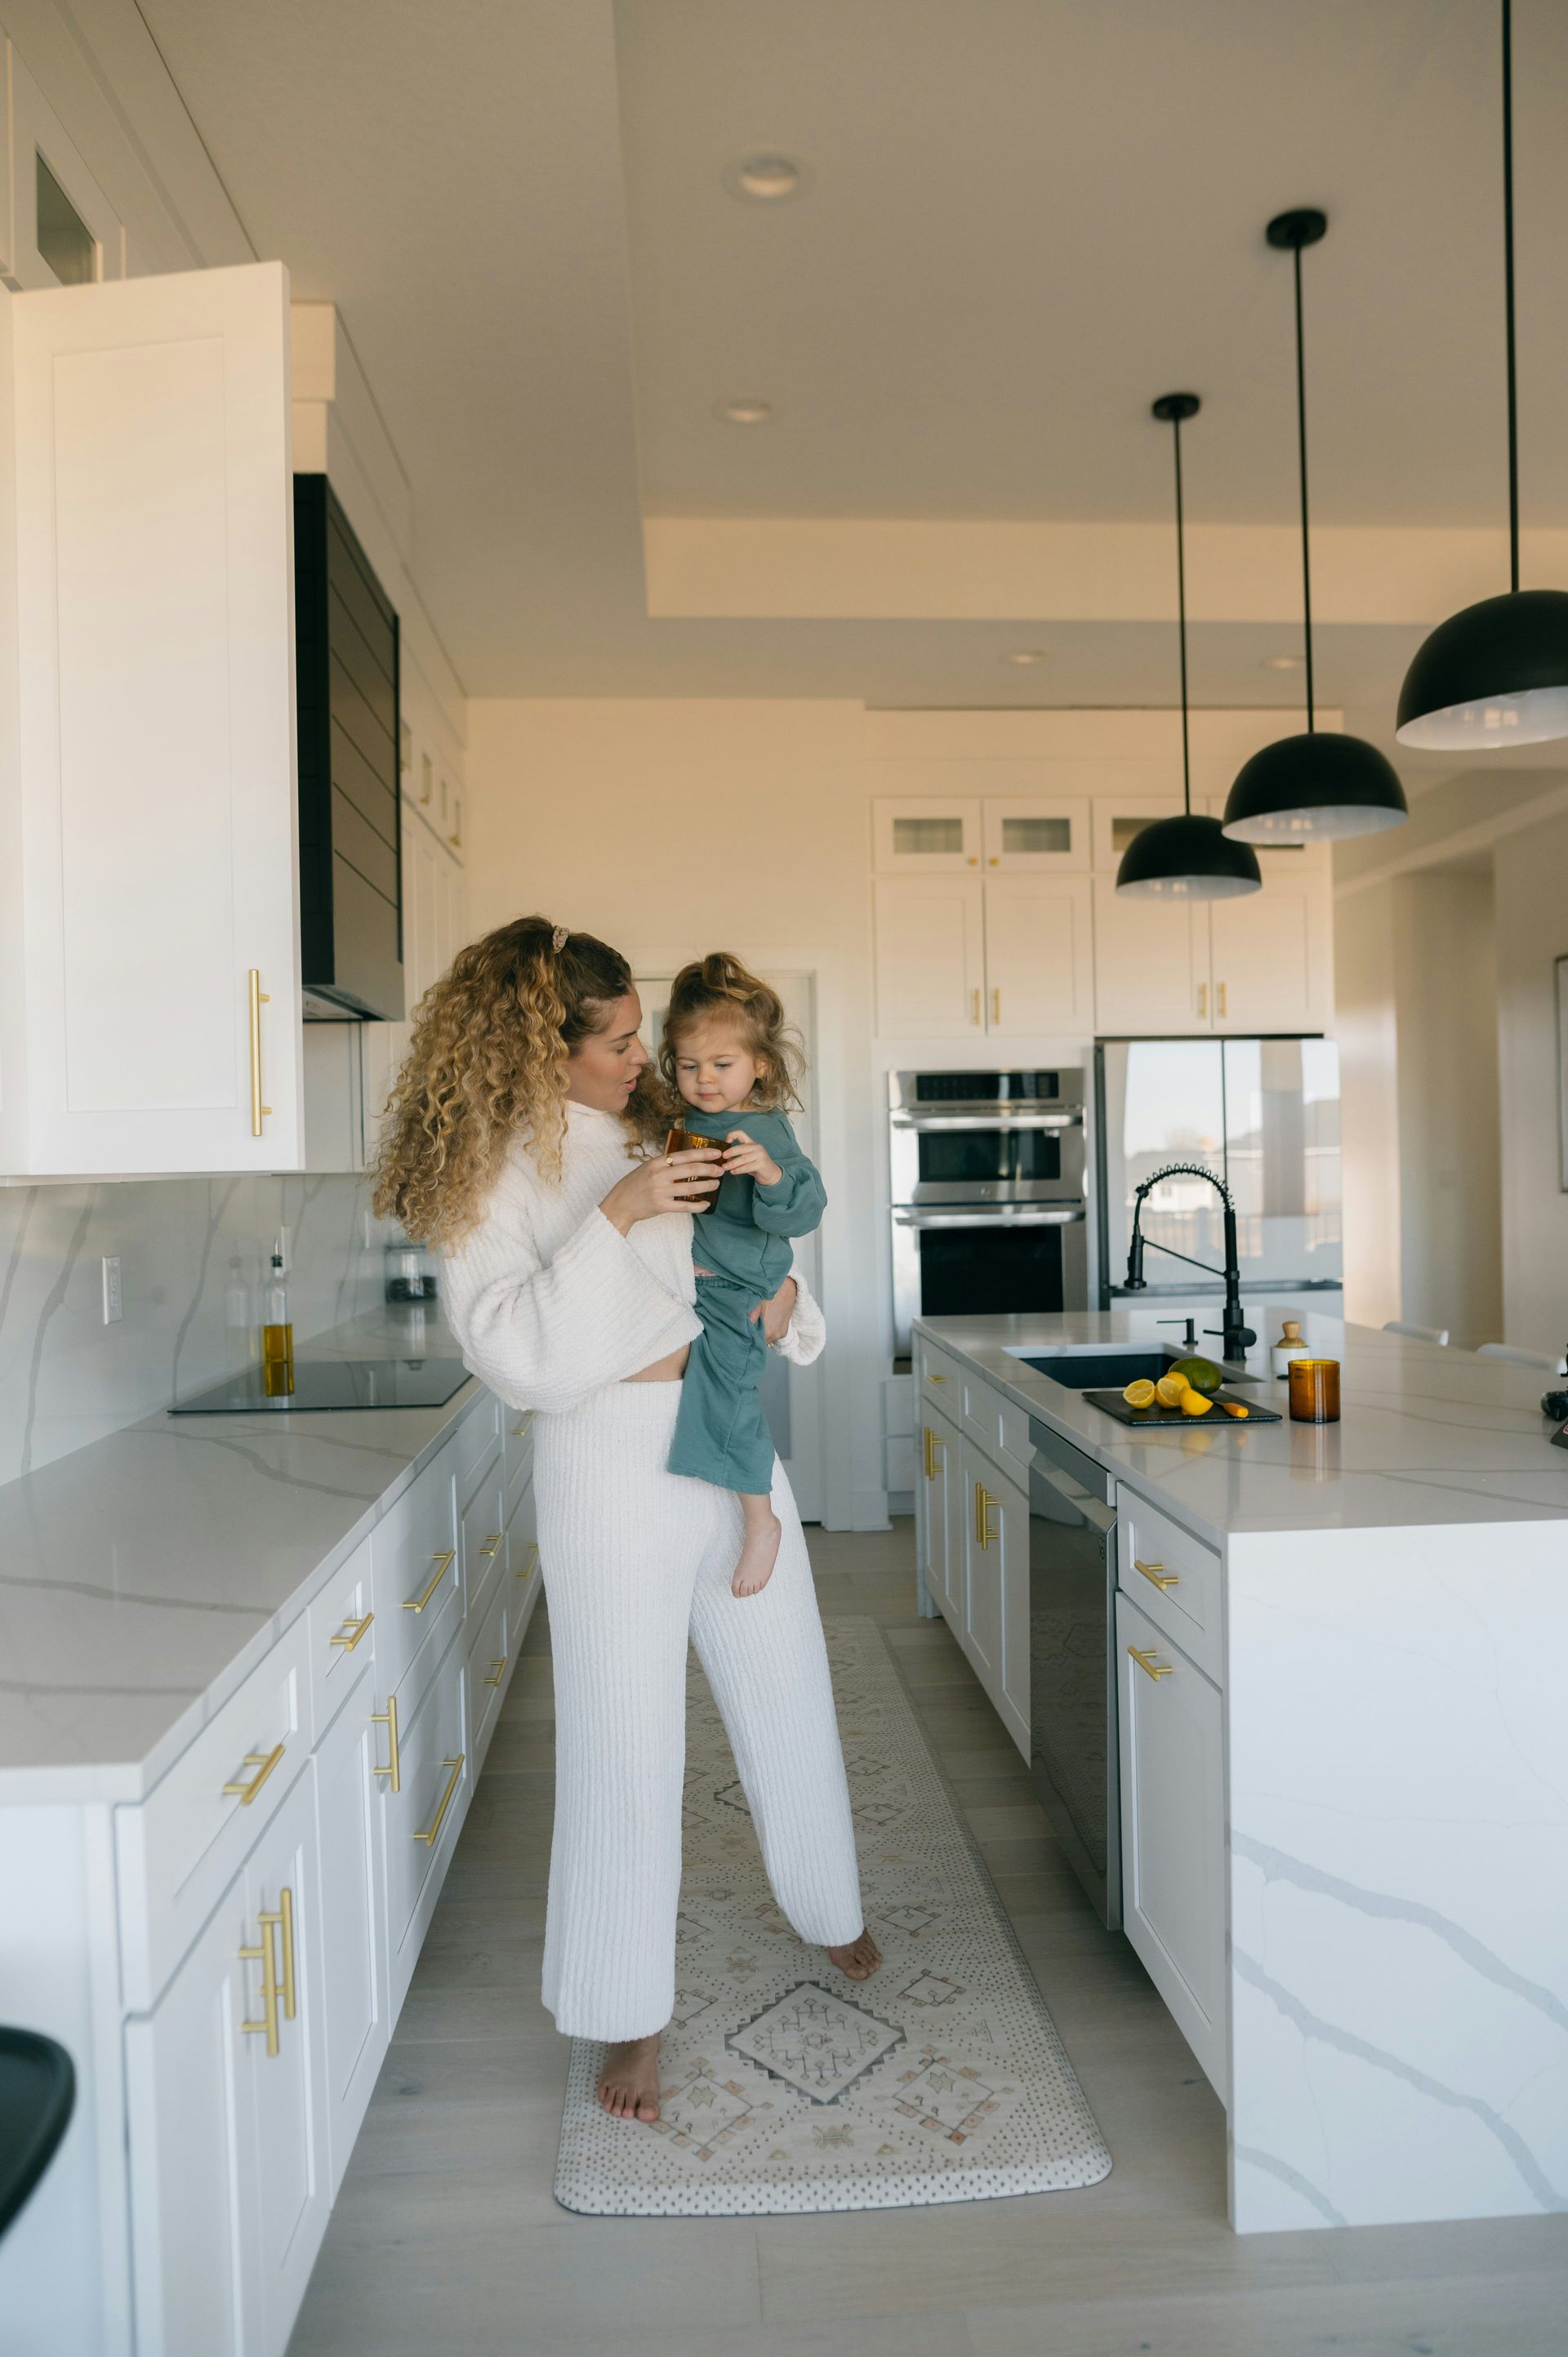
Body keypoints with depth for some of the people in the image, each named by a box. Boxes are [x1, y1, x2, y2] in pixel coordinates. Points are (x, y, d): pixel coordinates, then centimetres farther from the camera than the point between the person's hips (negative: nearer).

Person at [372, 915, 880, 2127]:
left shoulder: (665, 1132, 8)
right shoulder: (494, 1174, -9)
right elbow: (514, 1352, -20)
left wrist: (784, 1298, -5)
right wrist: (616, 1213, -25)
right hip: (613, 1465, -5)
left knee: (792, 1703, 17)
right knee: (627, 1740, 4)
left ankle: (830, 1911, 44)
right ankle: (630, 2019, 26)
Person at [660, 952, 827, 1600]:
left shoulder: (765, 1131, -13)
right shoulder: (687, 1121, 9)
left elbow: (804, 1212, -24)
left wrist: (771, 1173, -40)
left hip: (734, 1291, -8)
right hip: (682, 1281, 8)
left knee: (725, 1388, -12)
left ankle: (760, 1520, 2)